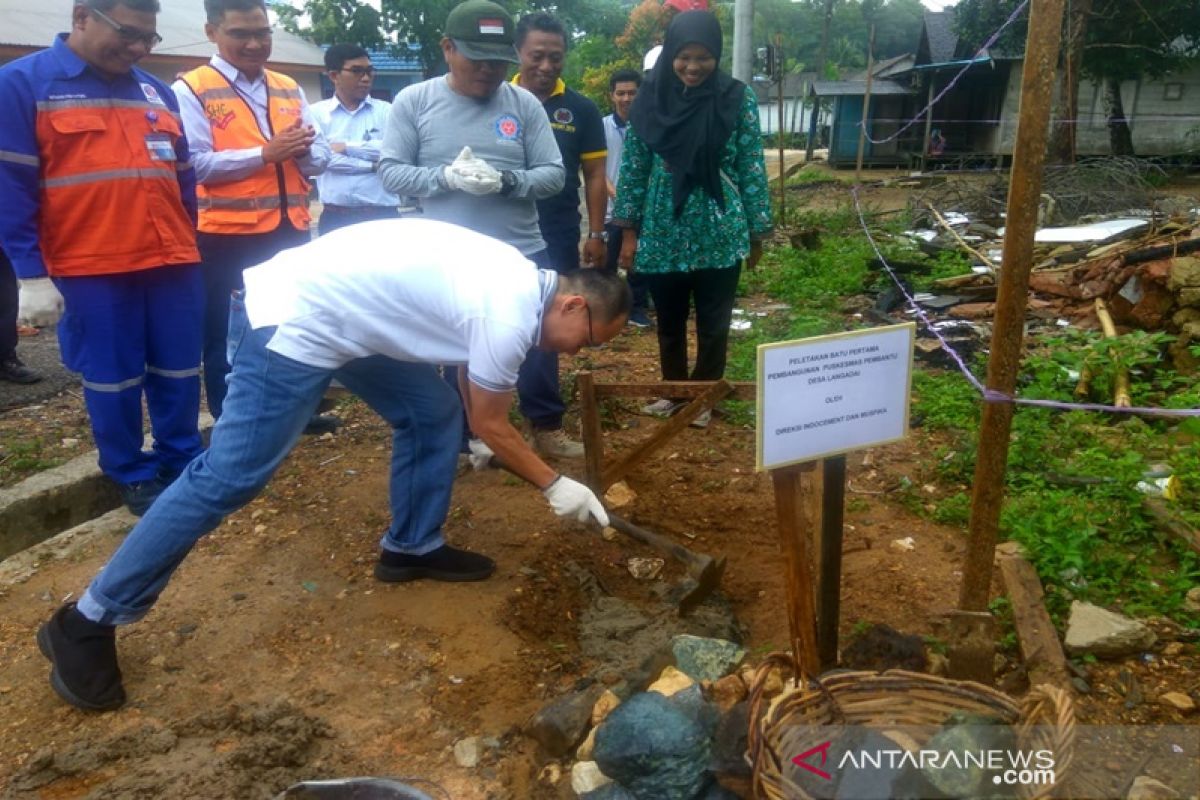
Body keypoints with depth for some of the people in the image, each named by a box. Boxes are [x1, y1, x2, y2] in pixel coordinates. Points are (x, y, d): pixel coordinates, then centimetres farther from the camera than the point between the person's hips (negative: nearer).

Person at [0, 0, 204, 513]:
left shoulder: (156, 90, 14)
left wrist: (191, 246, 17)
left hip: (172, 264, 5)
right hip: (90, 270, -4)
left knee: (179, 374, 10)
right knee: (113, 380, 6)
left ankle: (183, 464, 25)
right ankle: (132, 476, 23)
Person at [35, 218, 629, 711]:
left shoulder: (521, 280, 11)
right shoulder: (511, 316, -18)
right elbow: (491, 426, -5)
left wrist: (490, 444, 40)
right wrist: (554, 486, 6)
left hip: (344, 304, 10)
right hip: (294, 320, -10)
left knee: (433, 413, 12)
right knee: (227, 479, -8)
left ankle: (412, 548, 26)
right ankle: (86, 623, 4)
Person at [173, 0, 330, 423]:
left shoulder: (289, 88, 11)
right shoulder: (191, 89, -6)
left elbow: (321, 158, 8)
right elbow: (195, 163, -16)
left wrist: (304, 150, -15)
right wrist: (265, 153, -21)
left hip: (291, 229, 6)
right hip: (226, 236, -5)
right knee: (225, 336, 6)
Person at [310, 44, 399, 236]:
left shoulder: (385, 110, 8)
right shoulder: (317, 112, 6)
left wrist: (347, 146, -8)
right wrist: (373, 164, -9)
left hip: (382, 214, 1)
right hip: (335, 216, 0)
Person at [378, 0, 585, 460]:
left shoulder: (524, 104, 0)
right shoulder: (413, 101, -1)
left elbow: (553, 175, -2)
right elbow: (391, 172, -4)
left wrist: (508, 180, -21)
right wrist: (446, 176, -20)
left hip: (523, 254, 1)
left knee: (539, 340, 10)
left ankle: (547, 426, 29)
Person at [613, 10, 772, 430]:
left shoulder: (738, 98, -4)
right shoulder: (650, 98, -1)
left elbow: (751, 168, -1)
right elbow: (633, 167, 3)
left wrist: (757, 231, 0)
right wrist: (628, 231, 2)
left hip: (719, 234, -1)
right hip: (664, 234, 2)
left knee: (713, 324, 8)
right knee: (669, 321, 15)